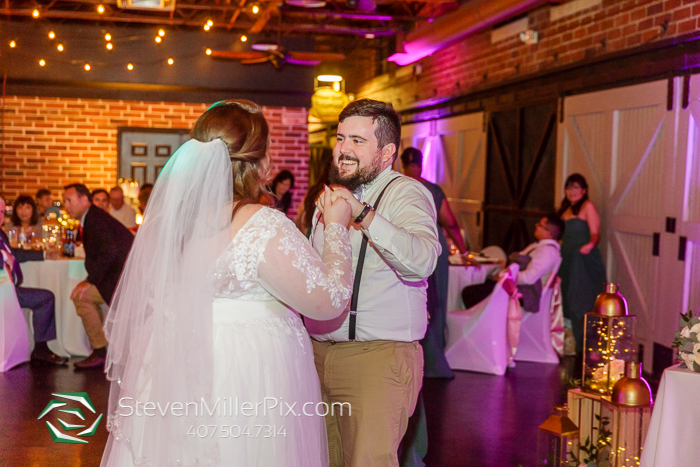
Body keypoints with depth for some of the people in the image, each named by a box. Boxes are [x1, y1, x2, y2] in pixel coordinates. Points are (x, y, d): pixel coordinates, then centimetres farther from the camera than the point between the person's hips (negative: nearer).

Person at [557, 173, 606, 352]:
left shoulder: (588, 206, -5)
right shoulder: (565, 209, 17)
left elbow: (595, 232, -14)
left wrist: (591, 244, -32)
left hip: (584, 261, -8)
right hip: (567, 260, 8)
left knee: (581, 303, -9)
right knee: (568, 302, 6)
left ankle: (585, 345, -4)